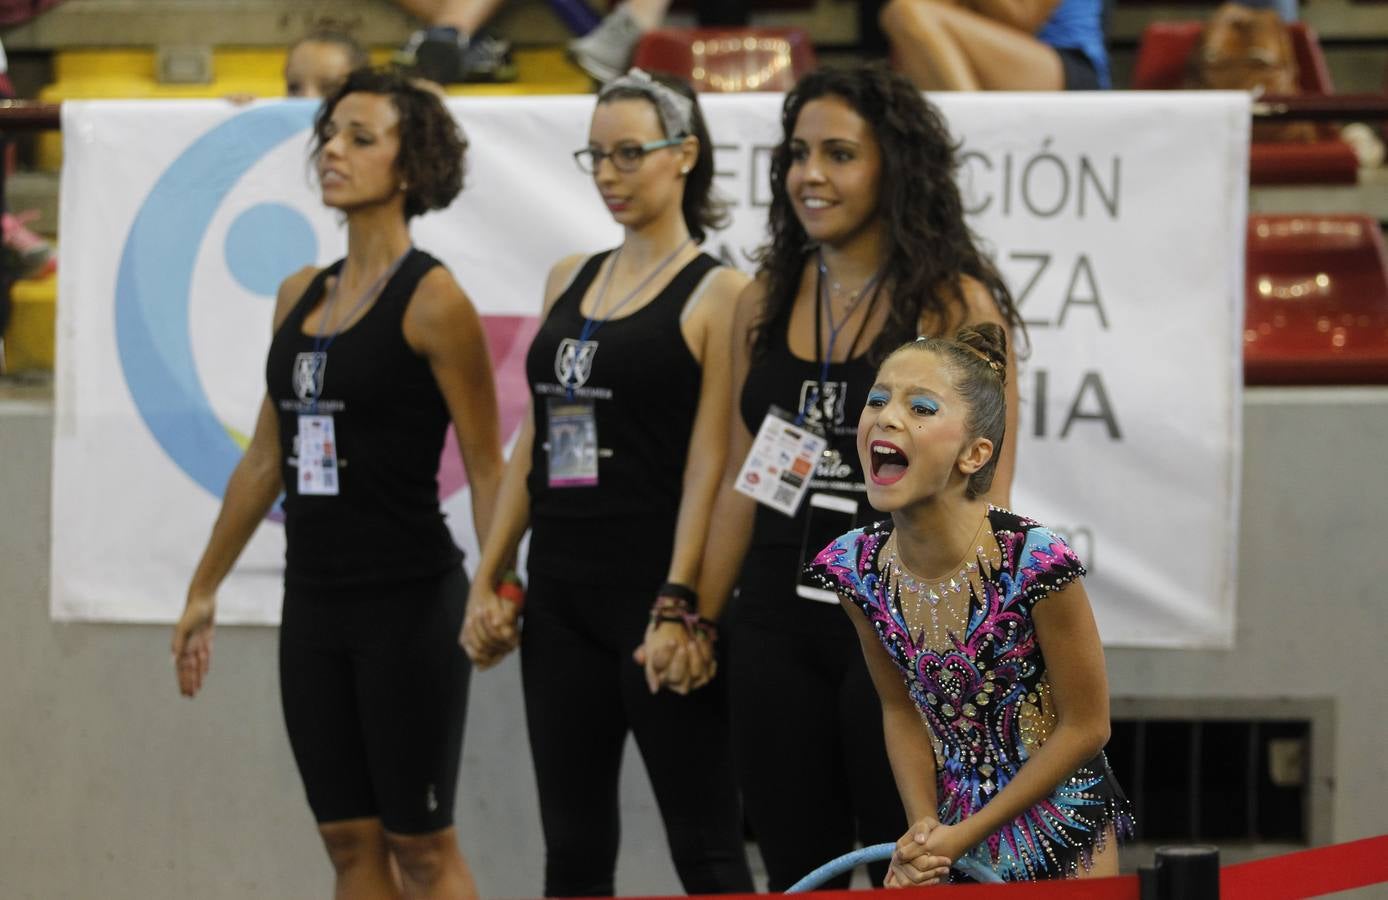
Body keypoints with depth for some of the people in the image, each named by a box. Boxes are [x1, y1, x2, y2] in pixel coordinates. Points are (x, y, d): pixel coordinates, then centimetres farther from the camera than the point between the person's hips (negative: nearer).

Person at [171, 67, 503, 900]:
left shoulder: (431, 298, -9)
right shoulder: (301, 296, 11)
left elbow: (486, 466, -9)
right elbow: (267, 457, 18)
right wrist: (205, 589, 21)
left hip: (410, 602, -7)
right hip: (315, 599, 7)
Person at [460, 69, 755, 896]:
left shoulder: (716, 293, -5)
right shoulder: (571, 280, 14)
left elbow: (710, 460, -11)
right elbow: (534, 446, 16)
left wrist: (678, 604, -18)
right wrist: (488, 581, 11)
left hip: (654, 589, -7)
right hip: (563, 594, 7)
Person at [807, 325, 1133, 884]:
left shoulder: (1033, 563, -24)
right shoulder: (854, 569, -9)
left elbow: (1085, 727, -14)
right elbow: (900, 708, 5)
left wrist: (965, 835, -13)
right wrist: (924, 828, -8)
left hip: (1062, 837, -4)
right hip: (948, 829, 4)